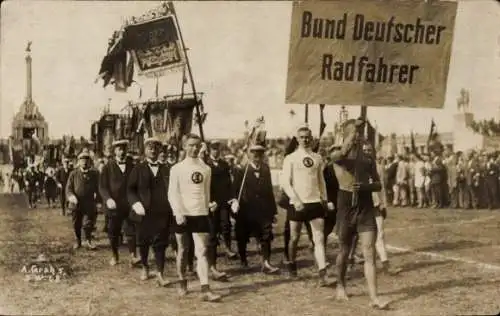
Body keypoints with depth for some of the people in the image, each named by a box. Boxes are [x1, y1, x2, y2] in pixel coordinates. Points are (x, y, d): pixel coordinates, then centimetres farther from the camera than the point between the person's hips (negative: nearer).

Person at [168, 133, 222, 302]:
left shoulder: (206, 169, 9)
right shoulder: (177, 169, -2)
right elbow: (172, 193, -6)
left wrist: (209, 204, 0)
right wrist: (178, 212, -18)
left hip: (201, 214, 2)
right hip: (183, 214, -2)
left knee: (202, 252, -5)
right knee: (182, 251, 10)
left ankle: (205, 290, -10)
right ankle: (182, 283, 28)